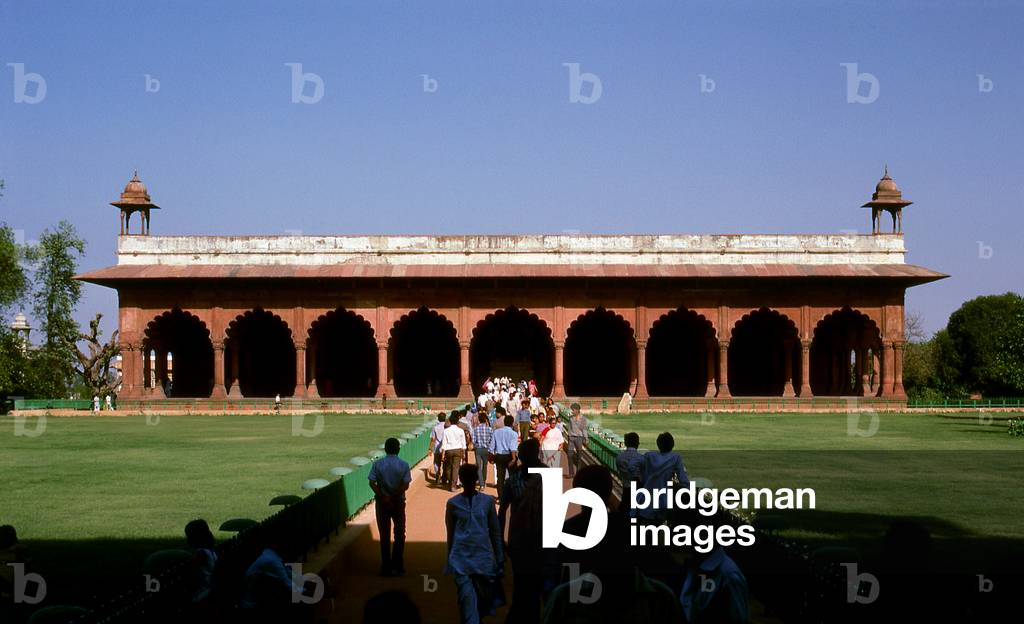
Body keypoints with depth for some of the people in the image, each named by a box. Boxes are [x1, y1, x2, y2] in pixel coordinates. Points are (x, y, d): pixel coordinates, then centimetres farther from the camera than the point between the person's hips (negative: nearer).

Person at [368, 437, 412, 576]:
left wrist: (383, 497, -13)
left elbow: (372, 483, -13)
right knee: (399, 534, 12)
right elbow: (405, 485, -15)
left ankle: (386, 568, 9)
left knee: (384, 535, 9)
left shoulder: (377, 464, -5)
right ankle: (397, 567, 11)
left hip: (381, 502, 1)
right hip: (398, 502, -1)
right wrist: (394, 496, -10)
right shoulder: (403, 465, -7)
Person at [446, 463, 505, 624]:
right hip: (461, 557, -1)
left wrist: (500, 560, 7)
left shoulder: (487, 501, 3)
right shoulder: (453, 503, 3)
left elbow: (495, 532, 8)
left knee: (485, 598, 7)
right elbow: (450, 534, 12)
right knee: (467, 597, -10)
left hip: (483, 556, 1)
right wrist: (450, 560, 15)